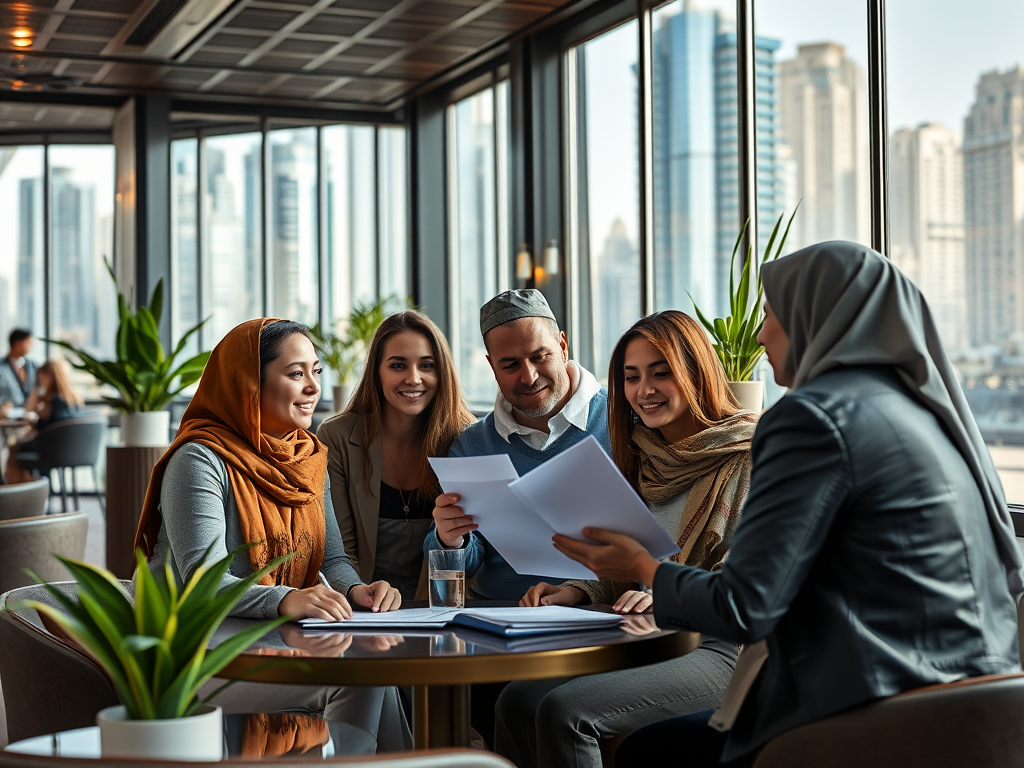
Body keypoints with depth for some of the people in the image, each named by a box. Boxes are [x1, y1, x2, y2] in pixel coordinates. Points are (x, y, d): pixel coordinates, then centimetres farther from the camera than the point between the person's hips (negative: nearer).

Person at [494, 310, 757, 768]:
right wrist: (577, 590, 0)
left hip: (720, 649, -7)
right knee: (518, 701, -17)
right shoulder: (642, 459, 20)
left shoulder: (749, 455, -3)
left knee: (564, 711, -27)